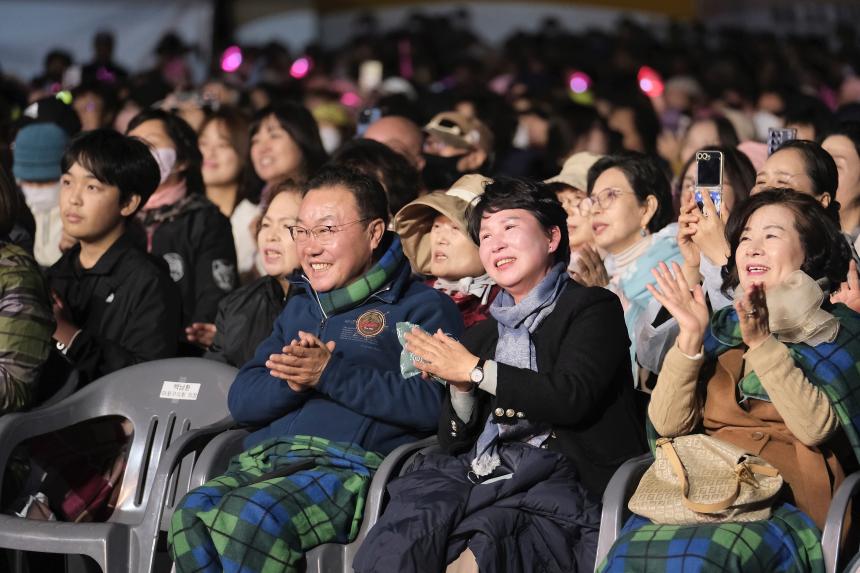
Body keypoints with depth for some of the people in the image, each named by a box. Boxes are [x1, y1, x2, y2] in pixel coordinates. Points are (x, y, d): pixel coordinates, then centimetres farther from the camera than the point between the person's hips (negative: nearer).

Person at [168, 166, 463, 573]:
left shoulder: (423, 307, 10)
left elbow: (433, 403, -9)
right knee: (191, 514, -29)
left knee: (247, 516, -36)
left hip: (351, 466, -6)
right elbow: (241, 401, 21)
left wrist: (330, 374, -10)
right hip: (263, 459, 6)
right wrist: (292, 381, -2)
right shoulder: (301, 307, 31)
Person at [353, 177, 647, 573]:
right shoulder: (481, 335, 25)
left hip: (559, 476, -5)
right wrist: (460, 388, 1)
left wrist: (475, 370, -5)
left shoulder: (594, 308, 8)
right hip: (480, 473, 5)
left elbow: (572, 398, -11)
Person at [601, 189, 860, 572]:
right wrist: (690, 337, -2)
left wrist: (762, 344, -15)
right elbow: (668, 424, 9)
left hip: (790, 500, -3)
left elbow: (815, 427, -9)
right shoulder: (721, 327, 21)